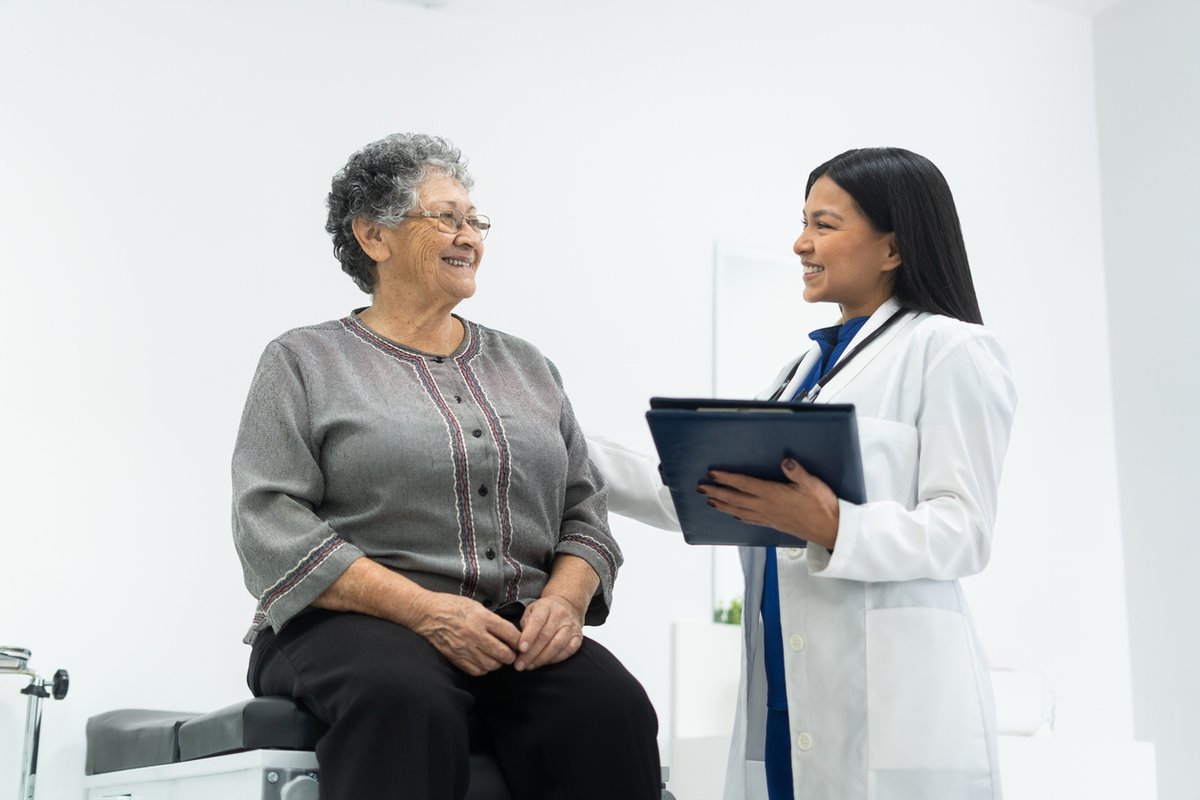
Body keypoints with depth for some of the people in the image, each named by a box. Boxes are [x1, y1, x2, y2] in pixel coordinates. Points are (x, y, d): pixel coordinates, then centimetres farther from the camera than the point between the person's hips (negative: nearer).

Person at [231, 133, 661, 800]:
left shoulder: (527, 365, 20)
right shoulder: (304, 362, 7)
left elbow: (586, 514, 16)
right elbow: (272, 526, -5)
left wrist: (565, 599, -7)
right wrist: (425, 610, -17)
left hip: (522, 631, 4)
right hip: (357, 622, -3)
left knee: (613, 709, -28)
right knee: (410, 707, -37)